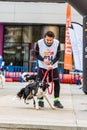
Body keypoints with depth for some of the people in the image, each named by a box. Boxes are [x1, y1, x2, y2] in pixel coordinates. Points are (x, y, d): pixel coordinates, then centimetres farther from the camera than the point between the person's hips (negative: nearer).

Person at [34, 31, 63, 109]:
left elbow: (58, 55, -9)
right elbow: (36, 54, -7)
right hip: (42, 67, -1)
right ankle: (40, 101, 12)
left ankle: (56, 101, 3)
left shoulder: (57, 43, -16)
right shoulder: (39, 43, -19)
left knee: (57, 82, -7)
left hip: (53, 66, 1)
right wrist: (43, 59, -25)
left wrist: (51, 63, -22)